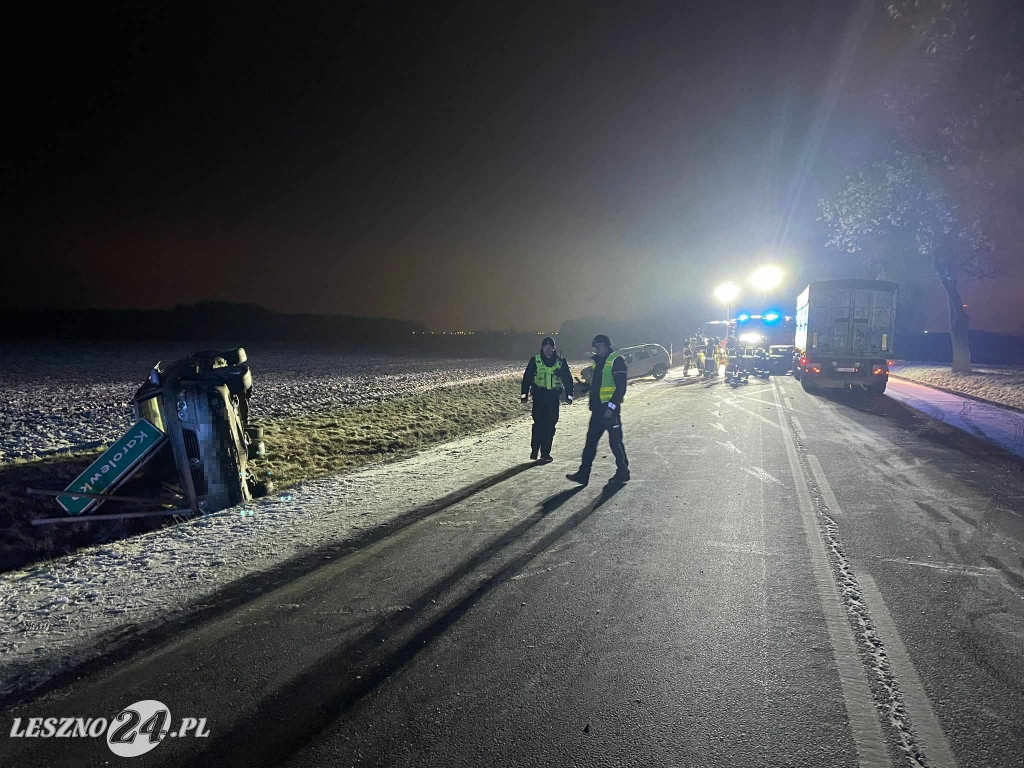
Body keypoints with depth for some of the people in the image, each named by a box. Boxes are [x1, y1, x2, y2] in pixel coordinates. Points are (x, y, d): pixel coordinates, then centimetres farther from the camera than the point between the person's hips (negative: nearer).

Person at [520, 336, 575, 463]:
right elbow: (527, 378, 5)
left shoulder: (561, 362, 7)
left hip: (553, 397, 1)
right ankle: (534, 450, 5)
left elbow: (568, 379, 12)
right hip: (539, 396, -1)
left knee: (550, 425, 1)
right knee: (539, 423, -9)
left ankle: (545, 453, 8)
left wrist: (569, 395, 5)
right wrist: (524, 394, 1)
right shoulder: (535, 361, 4)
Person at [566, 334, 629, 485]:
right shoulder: (598, 361, 17)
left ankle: (623, 473, 17)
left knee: (615, 442, 1)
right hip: (598, 409, 8)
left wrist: (611, 406, -20)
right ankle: (583, 474, 10)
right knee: (591, 440, 7)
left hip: (610, 409, -8)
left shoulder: (616, 360, -10)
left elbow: (621, 387, -16)